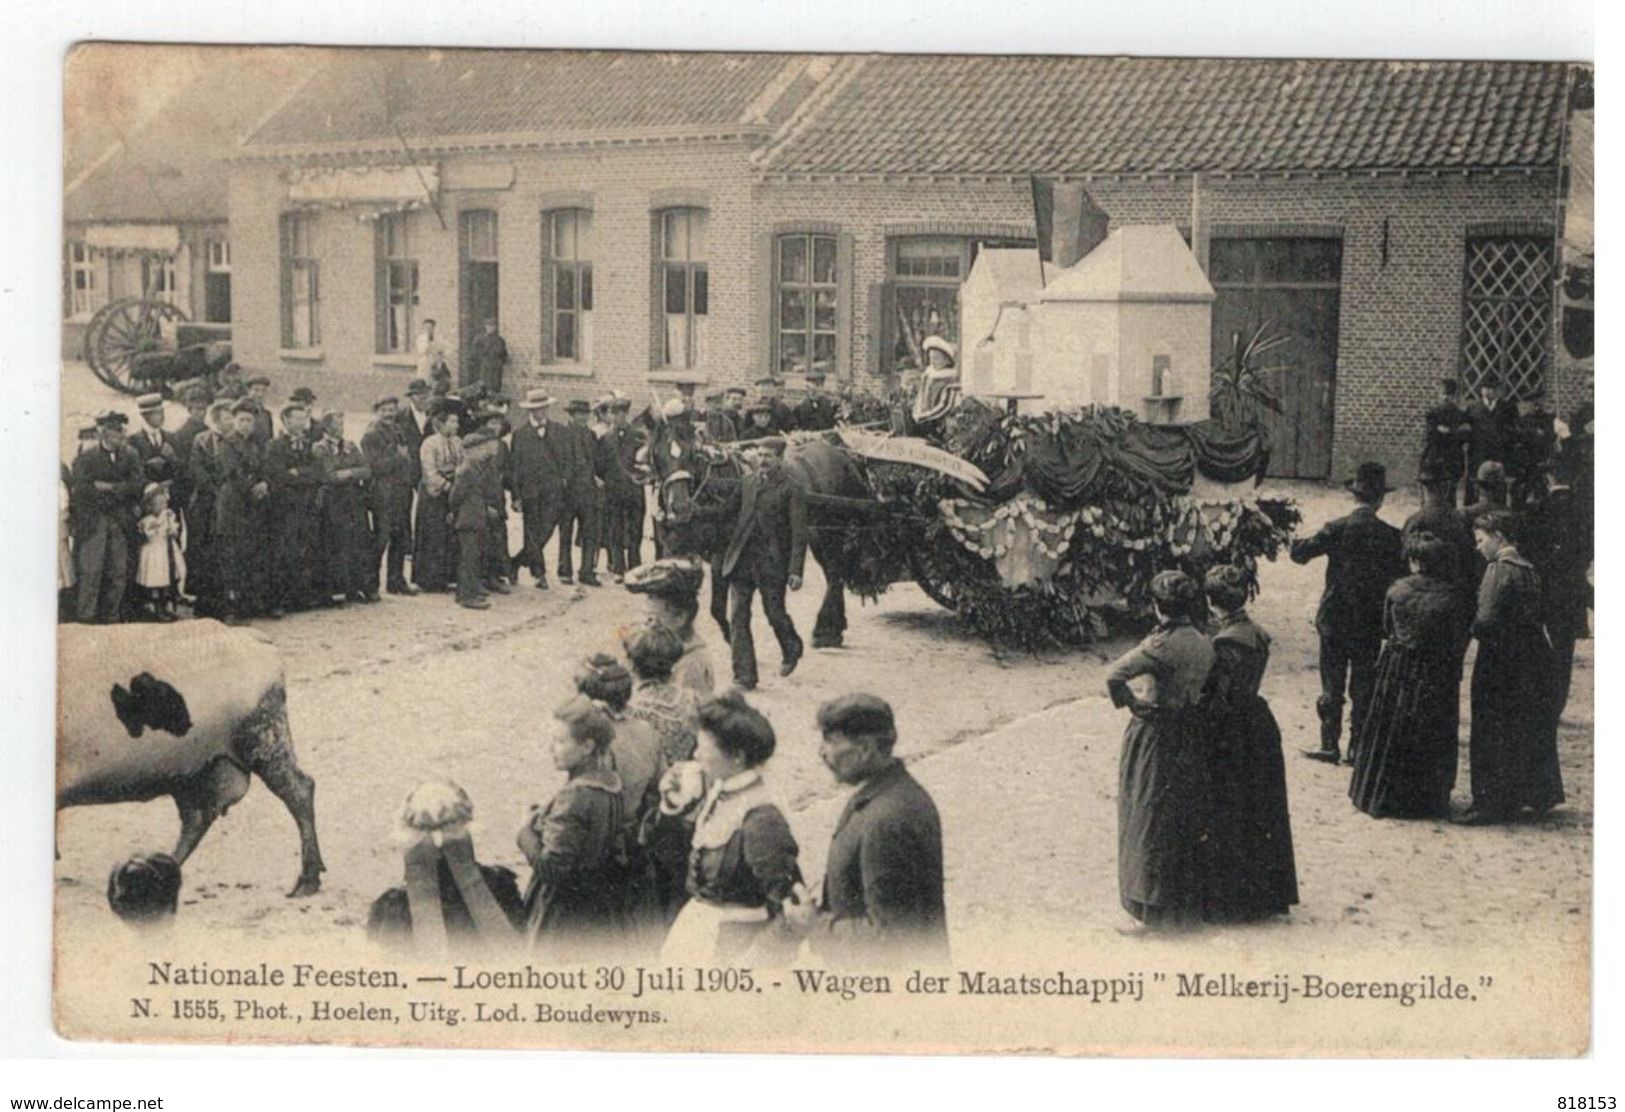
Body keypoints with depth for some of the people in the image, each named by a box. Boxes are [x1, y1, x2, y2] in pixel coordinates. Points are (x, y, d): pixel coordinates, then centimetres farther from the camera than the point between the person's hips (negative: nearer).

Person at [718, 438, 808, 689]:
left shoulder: (790, 491, -7)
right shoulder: (746, 482, 9)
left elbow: (799, 534, -10)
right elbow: (731, 511, 22)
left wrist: (796, 570, -16)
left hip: (771, 563, -4)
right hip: (741, 560, 4)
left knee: (775, 614, 6)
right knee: (737, 617, -1)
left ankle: (792, 650, 38)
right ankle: (744, 676, 4)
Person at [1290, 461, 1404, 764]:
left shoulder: (1335, 529, -10)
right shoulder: (1390, 536, -7)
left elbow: (1300, 553, -6)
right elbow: (1401, 578, -1)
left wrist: (1296, 539, 15)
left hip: (1334, 619, 0)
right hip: (1370, 625, 1)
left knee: (1332, 687, 7)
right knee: (1363, 688, 9)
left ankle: (1329, 745, 9)